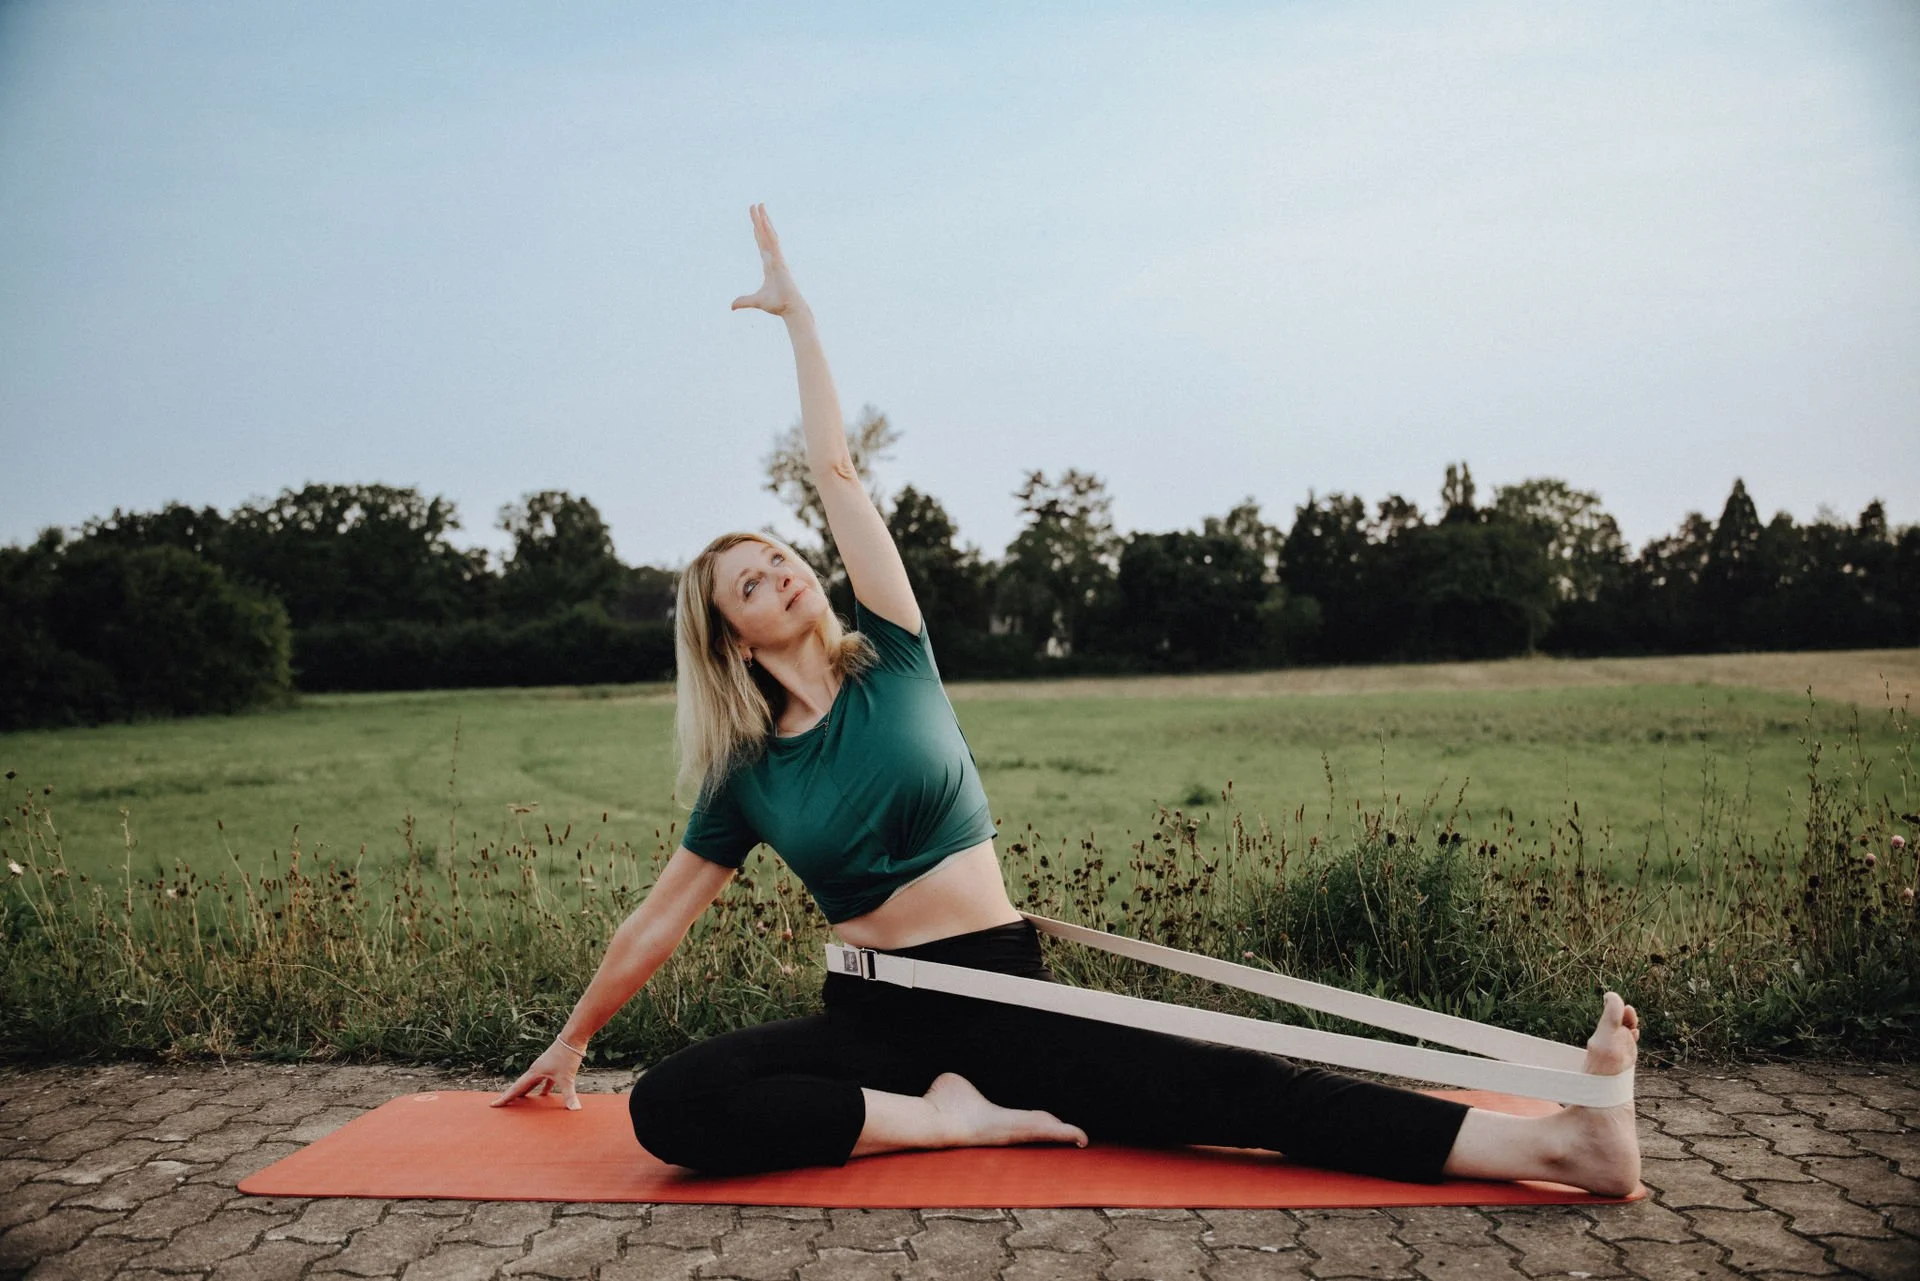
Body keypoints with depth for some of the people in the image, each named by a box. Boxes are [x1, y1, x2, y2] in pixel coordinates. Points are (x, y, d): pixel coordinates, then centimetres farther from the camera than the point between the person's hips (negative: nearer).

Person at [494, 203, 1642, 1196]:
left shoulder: (892, 663, 2)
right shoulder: (744, 775, 3)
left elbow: (835, 469, 0)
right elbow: (661, 918, 14)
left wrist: (799, 313, 3)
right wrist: (573, 1040, 22)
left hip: (1009, 998, 0)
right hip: (870, 1019, 1)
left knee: (1236, 1092, -18)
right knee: (668, 1109, -26)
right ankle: (939, 1117, -23)